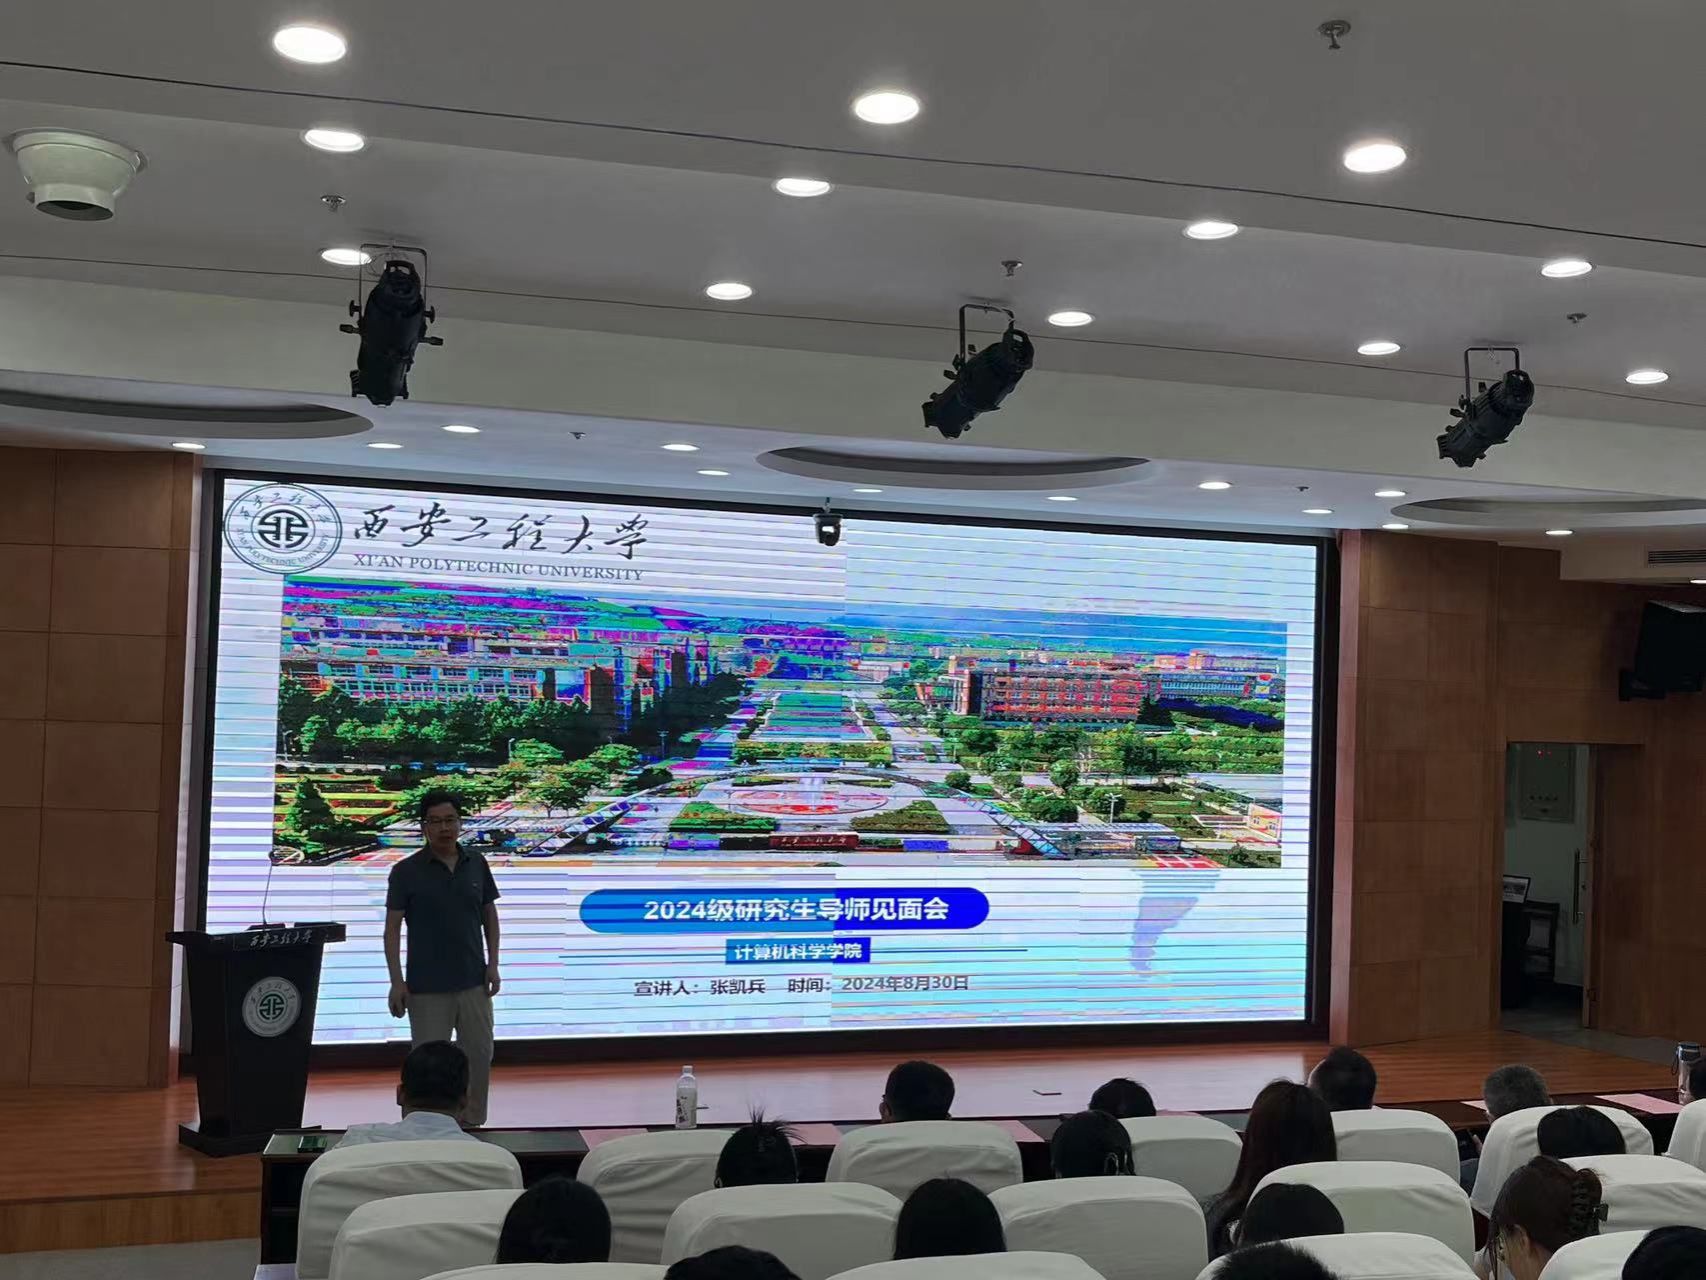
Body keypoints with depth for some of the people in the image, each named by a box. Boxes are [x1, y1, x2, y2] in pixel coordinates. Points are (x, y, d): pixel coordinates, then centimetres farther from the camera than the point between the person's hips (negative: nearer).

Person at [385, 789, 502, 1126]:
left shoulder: (477, 865, 4)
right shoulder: (406, 871, -6)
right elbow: (392, 928, -5)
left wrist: (493, 965, 2)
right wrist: (397, 981, -11)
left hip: (474, 983, 3)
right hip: (426, 987, -3)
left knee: (479, 1056, 8)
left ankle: (474, 1125, 23)